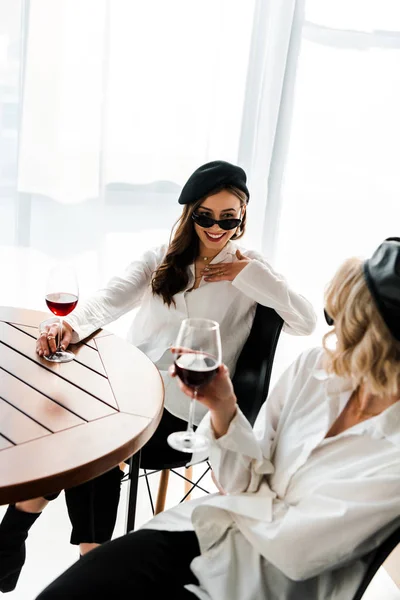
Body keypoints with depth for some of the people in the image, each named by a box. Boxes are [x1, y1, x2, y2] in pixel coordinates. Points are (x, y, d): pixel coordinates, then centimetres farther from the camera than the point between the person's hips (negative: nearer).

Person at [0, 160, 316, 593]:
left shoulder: (249, 271, 4)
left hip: (181, 412, -3)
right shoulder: (161, 259, 11)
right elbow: (113, 297, -7)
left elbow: (306, 323, -9)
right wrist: (73, 324, -28)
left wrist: (249, 273, -11)